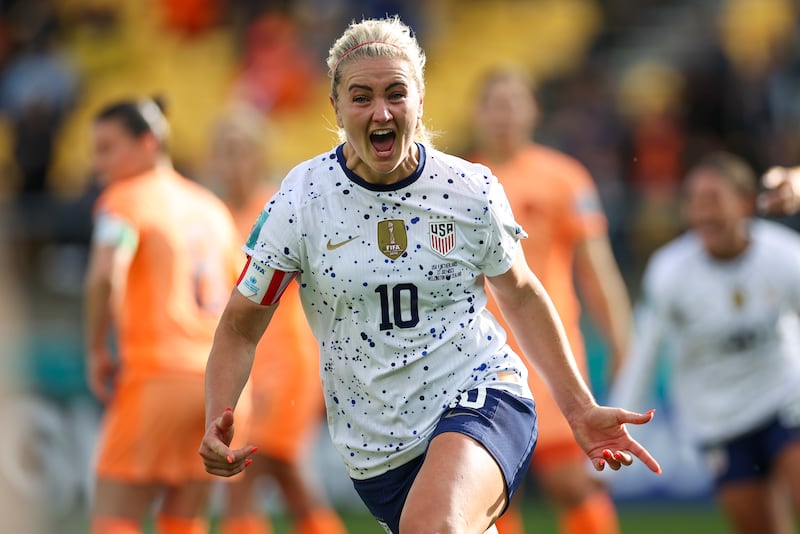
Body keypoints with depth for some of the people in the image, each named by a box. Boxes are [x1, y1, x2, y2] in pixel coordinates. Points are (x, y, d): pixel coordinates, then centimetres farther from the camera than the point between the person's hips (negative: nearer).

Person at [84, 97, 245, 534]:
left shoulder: (125, 200, -3)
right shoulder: (210, 207, 20)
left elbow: (105, 276, -21)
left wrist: (97, 351, -10)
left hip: (158, 375, -7)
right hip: (216, 375, 7)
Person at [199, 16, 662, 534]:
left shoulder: (472, 190, -3)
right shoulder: (299, 201, -6)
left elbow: (521, 295, 13)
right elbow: (241, 325, 0)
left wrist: (580, 410, 11)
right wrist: (217, 423, -17)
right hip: (376, 447, 3)